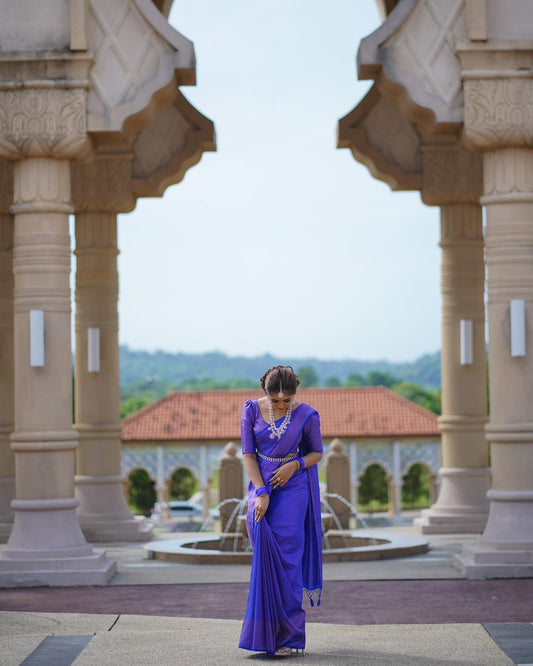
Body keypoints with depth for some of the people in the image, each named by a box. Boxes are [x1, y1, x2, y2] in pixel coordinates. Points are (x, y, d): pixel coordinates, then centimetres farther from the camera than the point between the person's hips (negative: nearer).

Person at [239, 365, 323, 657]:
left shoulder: (306, 415, -9)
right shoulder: (252, 409, -5)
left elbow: (317, 453, 5)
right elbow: (248, 454, -3)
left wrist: (295, 464, -15)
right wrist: (261, 493, -13)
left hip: (292, 489, -2)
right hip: (260, 486, 2)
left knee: (286, 559, -7)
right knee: (264, 558, 1)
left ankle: (289, 636, -3)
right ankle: (266, 633, 11)